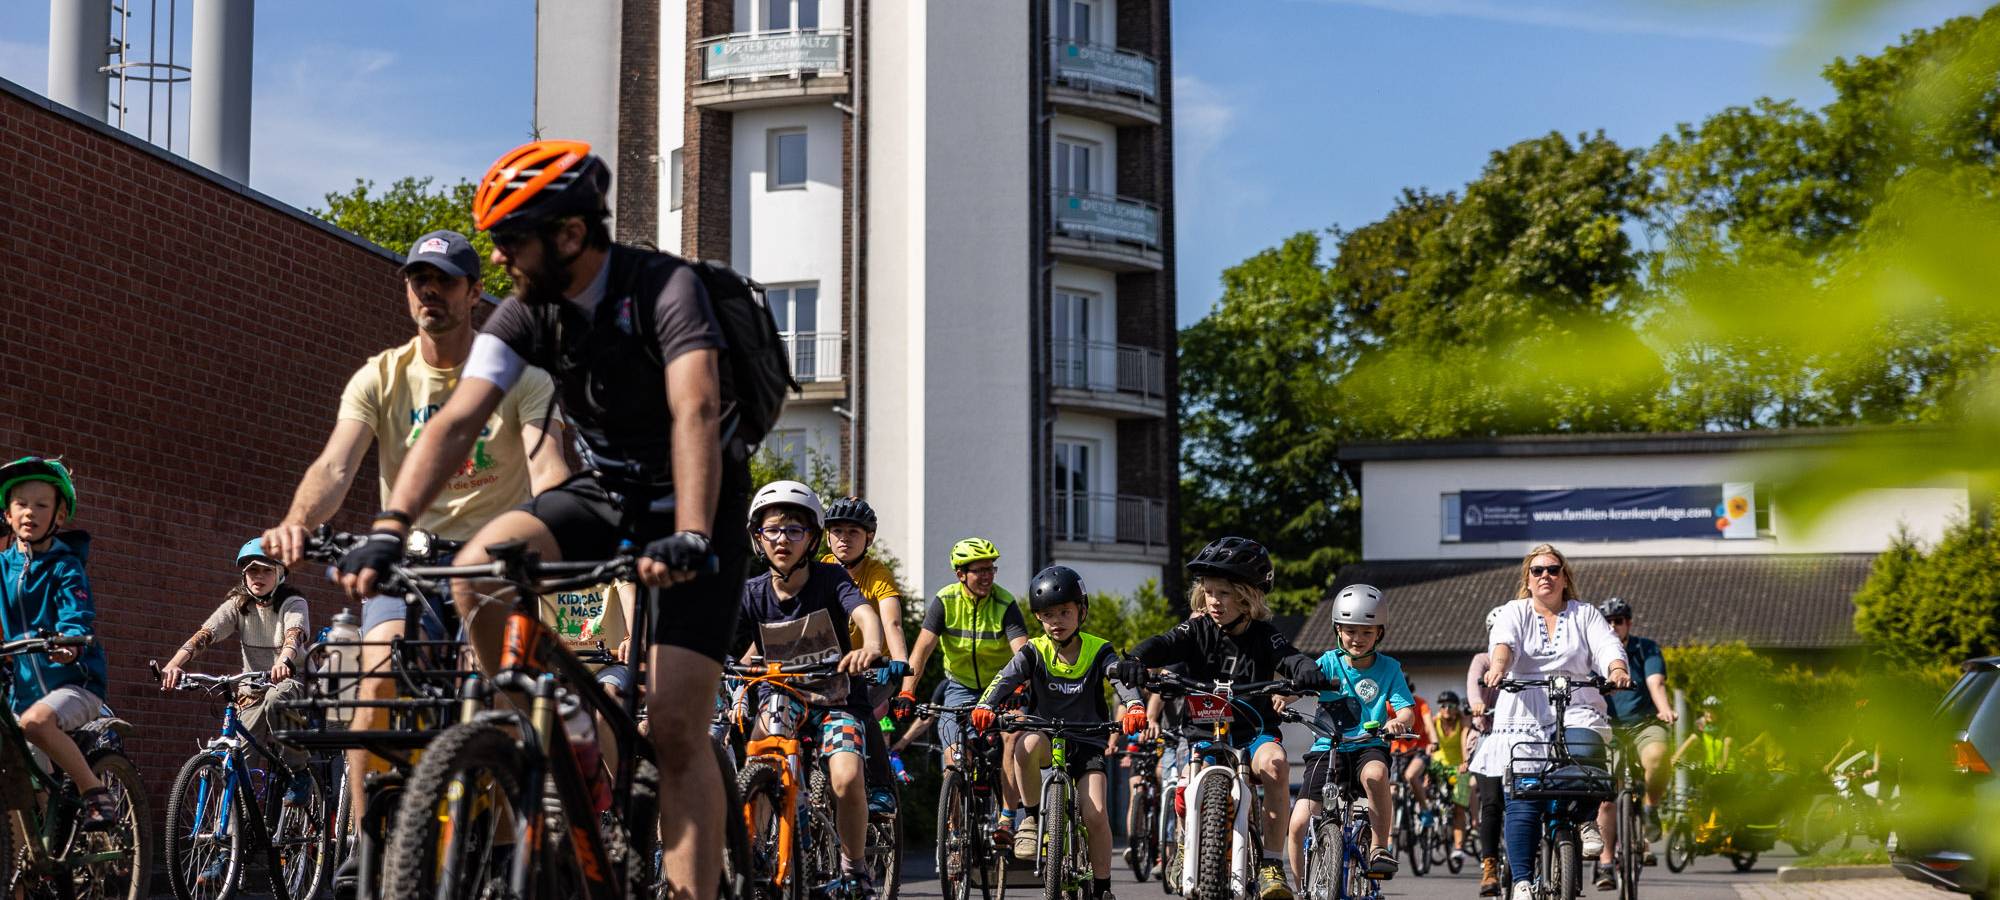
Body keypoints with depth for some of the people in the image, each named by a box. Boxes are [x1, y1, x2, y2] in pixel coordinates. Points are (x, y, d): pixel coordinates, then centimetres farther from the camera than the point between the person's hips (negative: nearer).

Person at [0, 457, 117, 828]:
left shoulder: (64, 566, -6)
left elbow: (78, 617, -18)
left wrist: (70, 645, -41)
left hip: (75, 682, -5)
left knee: (36, 721, -34)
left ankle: (96, 791, -22)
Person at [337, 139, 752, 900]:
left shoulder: (664, 289, -24)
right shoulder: (527, 314, -8)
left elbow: (694, 412, -37)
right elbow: (457, 421, -17)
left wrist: (689, 537, -51)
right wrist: (389, 529, -31)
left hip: (692, 504, -4)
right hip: (604, 491, 5)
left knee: (675, 728, -14)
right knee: (480, 565, -26)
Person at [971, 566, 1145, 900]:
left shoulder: (1098, 651, -5)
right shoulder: (1034, 652, -3)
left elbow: (1122, 679, -22)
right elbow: (1006, 679, -19)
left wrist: (1135, 707, -45)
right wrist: (985, 707, -41)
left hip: (1087, 741, 0)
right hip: (1047, 736, 0)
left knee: (1095, 815, -16)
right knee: (1027, 745, -37)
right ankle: (1031, 819, -17)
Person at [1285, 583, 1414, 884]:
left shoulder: (1389, 668, 2)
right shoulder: (1329, 662, 2)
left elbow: (1407, 712, -7)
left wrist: (1399, 722, -31)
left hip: (1368, 747, -1)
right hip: (1327, 748, 1)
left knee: (1375, 773, -39)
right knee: (1298, 824, -14)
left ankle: (1379, 848, -19)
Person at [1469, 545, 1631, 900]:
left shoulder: (1585, 614, 15)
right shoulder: (1514, 613, 12)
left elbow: (1607, 645, -2)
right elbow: (1503, 642, -9)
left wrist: (1617, 670, -26)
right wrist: (1498, 667, -33)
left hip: (1578, 711, 0)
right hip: (1524, 715, 0)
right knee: (1522, 801, -8)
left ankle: (1587, 821, -10)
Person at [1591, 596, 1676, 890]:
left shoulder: (1646, 649, 1)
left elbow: (1655, 682, -14)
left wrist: (1665, 710, -34)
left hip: (1645, 724, -2)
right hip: (1610, 728, 2)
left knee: (1657, 756, -36)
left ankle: (1651, 809, -10)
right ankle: (1605, 863, 1)